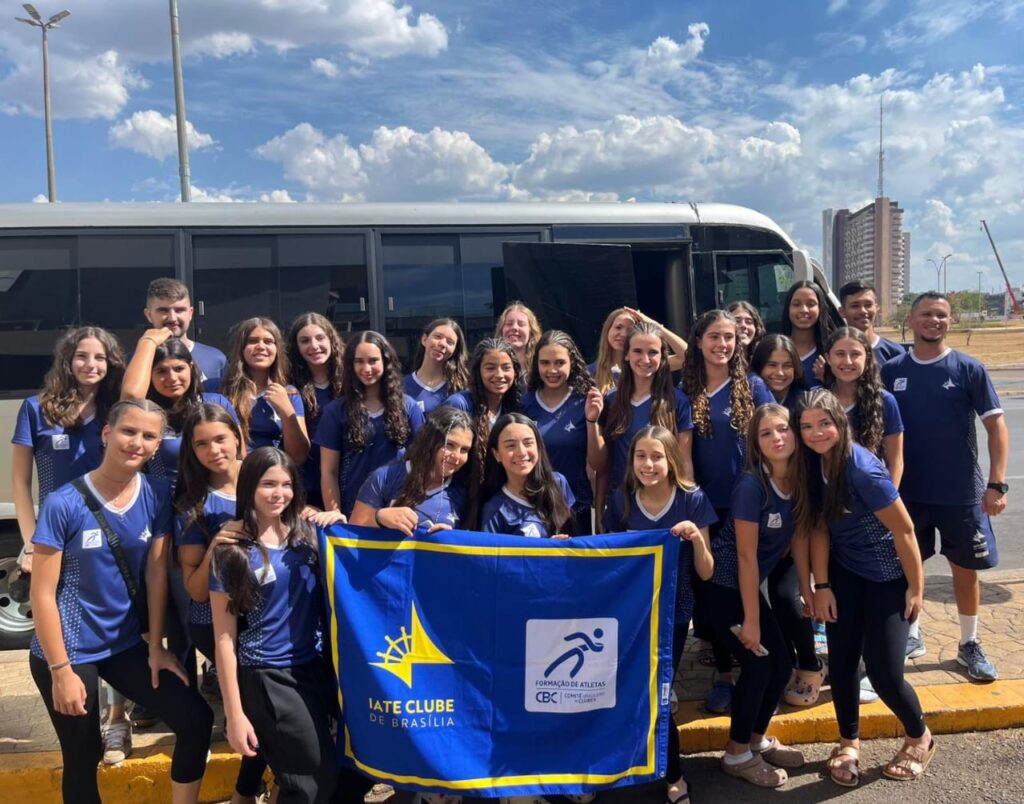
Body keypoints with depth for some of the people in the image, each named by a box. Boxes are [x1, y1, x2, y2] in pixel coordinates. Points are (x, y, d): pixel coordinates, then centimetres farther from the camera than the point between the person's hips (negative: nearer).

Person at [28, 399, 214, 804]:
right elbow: (43, 593, -15)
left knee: (197, 720, -1)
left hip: (125, 644, 4)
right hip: (69, 650, -4)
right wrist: (62, 670, -15)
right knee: (84, 758, 8)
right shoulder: (63, 504, -18)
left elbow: (156, 573, -1)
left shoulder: (157, 494, -6)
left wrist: (156, 647, 0)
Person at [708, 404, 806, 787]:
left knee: (782, 662, 9)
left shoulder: (799, 480, -3)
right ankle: (737, 754, 14)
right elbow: (746, 556, -21)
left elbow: (795, 537, 7)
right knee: (759, 663, -4)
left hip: (749, 584, 8)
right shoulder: (752, 484, -24)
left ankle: (757, 740, 30)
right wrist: (750, 619, -18)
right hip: (722, 585, -7)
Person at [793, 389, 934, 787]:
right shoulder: (813, 464, -8)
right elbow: (818, 527, -2)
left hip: (887, 577, -5)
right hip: (844, 572, 5)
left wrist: (916, 588, -12)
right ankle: (849, 743, 27)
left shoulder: (863, 469, -27)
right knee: (841, 661, 4)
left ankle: (920, 738, 27)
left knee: (883, 672, -3)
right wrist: (821, 586, -5)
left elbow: (904, 530, -20)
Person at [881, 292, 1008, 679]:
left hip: (961, 493, -1)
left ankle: (970, 645, 27)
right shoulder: (892, 371, -1)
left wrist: (996, 483, -14)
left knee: (965, 568, 10)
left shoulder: (969, 369, -6)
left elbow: (996, 426, -6)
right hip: (907, 492, 2)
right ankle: (910, 635, 31)